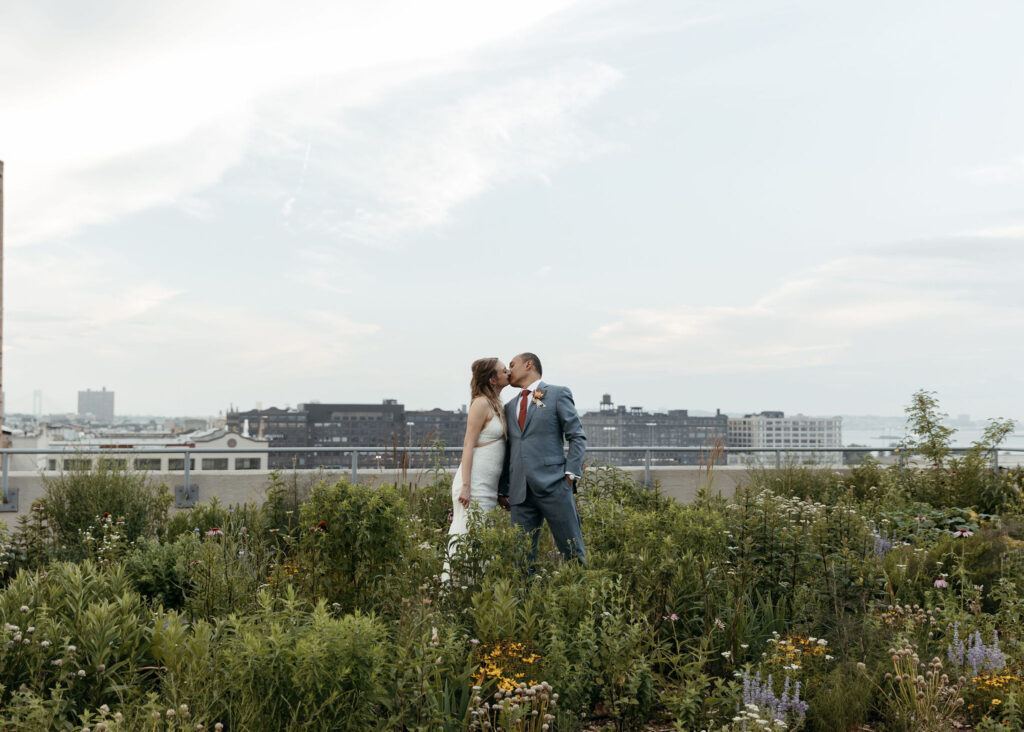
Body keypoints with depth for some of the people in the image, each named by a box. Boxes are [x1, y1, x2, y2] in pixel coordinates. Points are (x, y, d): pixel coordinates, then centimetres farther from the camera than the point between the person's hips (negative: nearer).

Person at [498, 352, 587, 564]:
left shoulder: (557, 394, 5)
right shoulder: (510, 407, 21)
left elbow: (577, 437, 1)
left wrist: (571, 474, -8)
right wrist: (503, 490, 15)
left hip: (553, 485, -5)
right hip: (520, 491, 5)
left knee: (572, 550, -3)